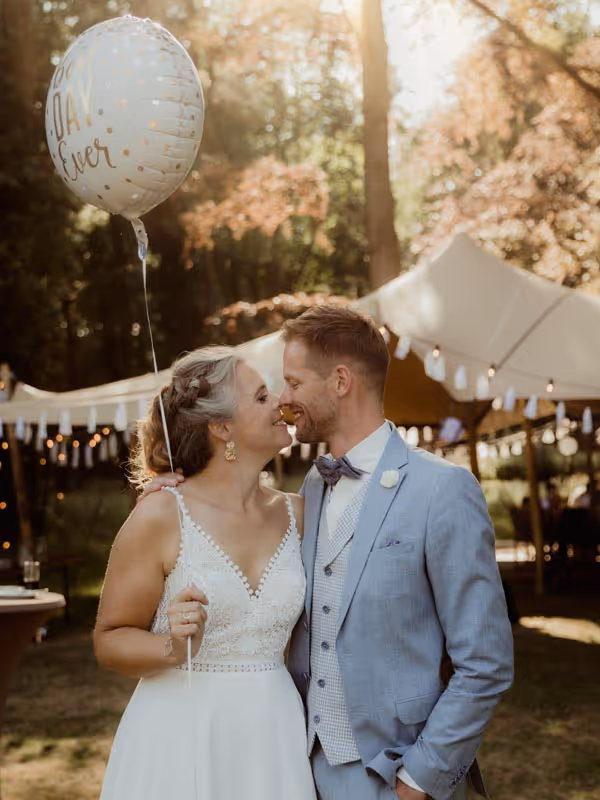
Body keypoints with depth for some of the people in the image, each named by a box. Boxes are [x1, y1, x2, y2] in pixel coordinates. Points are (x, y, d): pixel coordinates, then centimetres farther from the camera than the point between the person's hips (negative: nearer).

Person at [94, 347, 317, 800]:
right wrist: (174, 647, -22)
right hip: (181, 733, -4)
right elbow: (109, 641, -5)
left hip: (273, 736, 4)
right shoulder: (160, 517, -11)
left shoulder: (297, 516, 2)